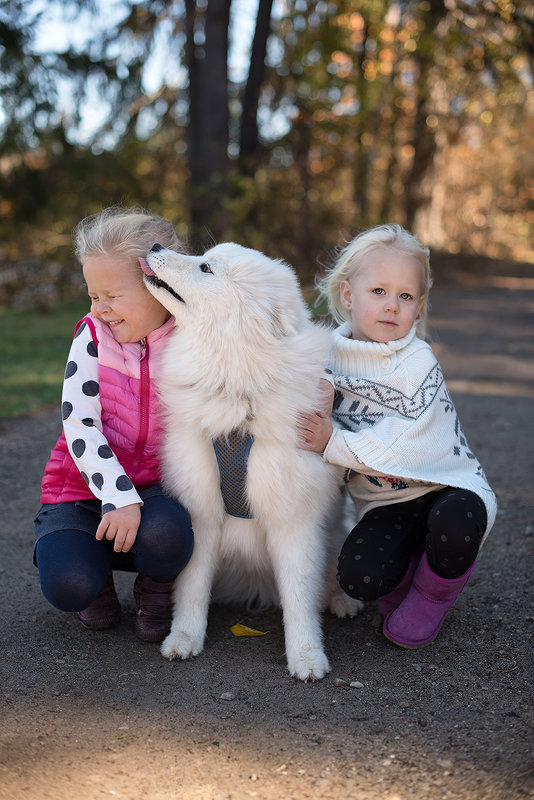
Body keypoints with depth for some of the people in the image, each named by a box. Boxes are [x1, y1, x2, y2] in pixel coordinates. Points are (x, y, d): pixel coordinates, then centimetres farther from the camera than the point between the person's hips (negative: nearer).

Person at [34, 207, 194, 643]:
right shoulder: (93, 335, -8)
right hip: (82, 488, 0)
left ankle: (157, 590, 2)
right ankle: (100, 579, 13)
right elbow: (79, 426, -15)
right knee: (68, 585, -27)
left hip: (153, 488, 0)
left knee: (166, 530, -35)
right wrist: (119, 497, -26)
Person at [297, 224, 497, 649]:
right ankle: (405, 575, 14)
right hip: (385, 503, 3)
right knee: (359, 576, -25)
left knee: (453, 521, -37)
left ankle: (432, 596, -2)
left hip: (448, 486, -3)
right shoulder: (330, 354, 1)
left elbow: (407, 443, -23)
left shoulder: (419, 362, -13)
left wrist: (335, 444, -24)